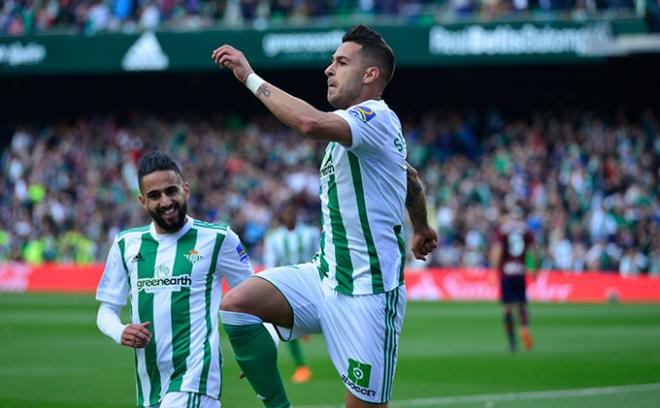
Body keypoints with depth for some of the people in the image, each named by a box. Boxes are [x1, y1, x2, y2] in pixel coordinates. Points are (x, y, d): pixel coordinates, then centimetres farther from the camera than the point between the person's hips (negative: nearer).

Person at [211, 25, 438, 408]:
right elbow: (411, 178, 34)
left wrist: (251, 77, -27)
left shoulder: (376, 118, -15)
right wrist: (421, 228, 52)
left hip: (367, 292, -9)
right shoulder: (358, 123, 16)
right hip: (326, 276, 9)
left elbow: (312, 123, -37)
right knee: (236, 304, -11)